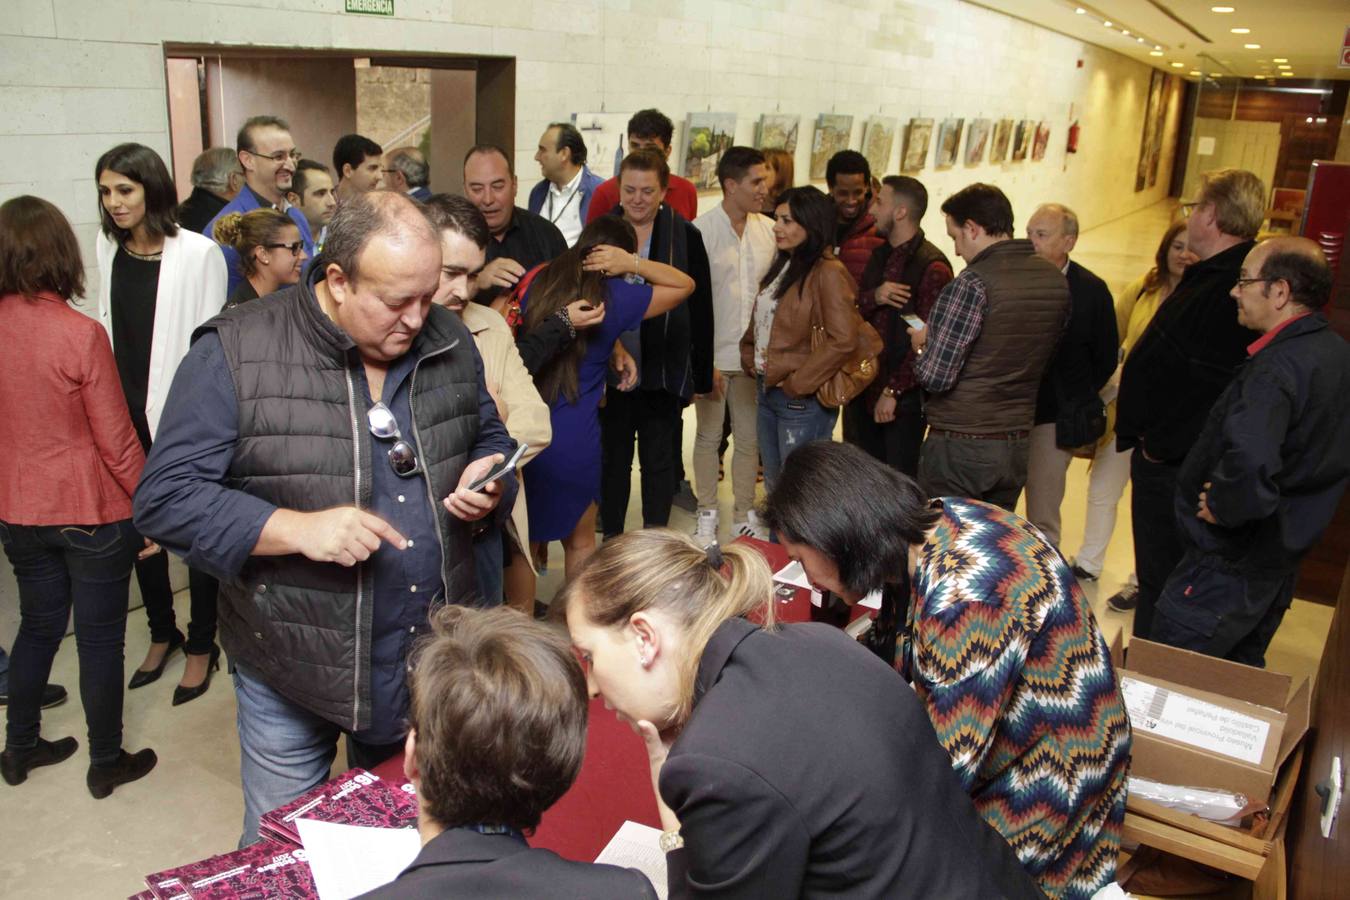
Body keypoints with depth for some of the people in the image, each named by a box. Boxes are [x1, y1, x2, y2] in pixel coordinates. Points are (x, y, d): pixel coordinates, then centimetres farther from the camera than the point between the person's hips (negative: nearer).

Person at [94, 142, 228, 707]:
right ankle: (161, 633, 36)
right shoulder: (106, 247, 5)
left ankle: (201, 645, 24)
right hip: (127, 413, 5)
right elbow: (106, 327, 11)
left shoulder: (197, 253, -12)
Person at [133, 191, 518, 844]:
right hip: (293, 669, -3)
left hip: (433, 659, 4)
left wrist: (487, 479, -10)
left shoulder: (448, 342, -1)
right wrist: (296, 528, -27)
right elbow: (165, 497, -15)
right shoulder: (236, 353, -15)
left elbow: (489, 438, 14)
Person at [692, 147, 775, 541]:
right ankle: (707, 515, 23)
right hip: (713, 355, -3)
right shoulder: (701, 230, -9)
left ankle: (745, 515, 24)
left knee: (750, 438, 10)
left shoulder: (769, 230, 3)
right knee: (708, 436, 9)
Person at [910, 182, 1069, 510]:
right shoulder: (1056, 280, 4)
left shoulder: (973, 283, -18)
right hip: (1016, 445, 7)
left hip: (960, 446, -7)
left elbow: (935, 377, -20)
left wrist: (921, 345, 1)